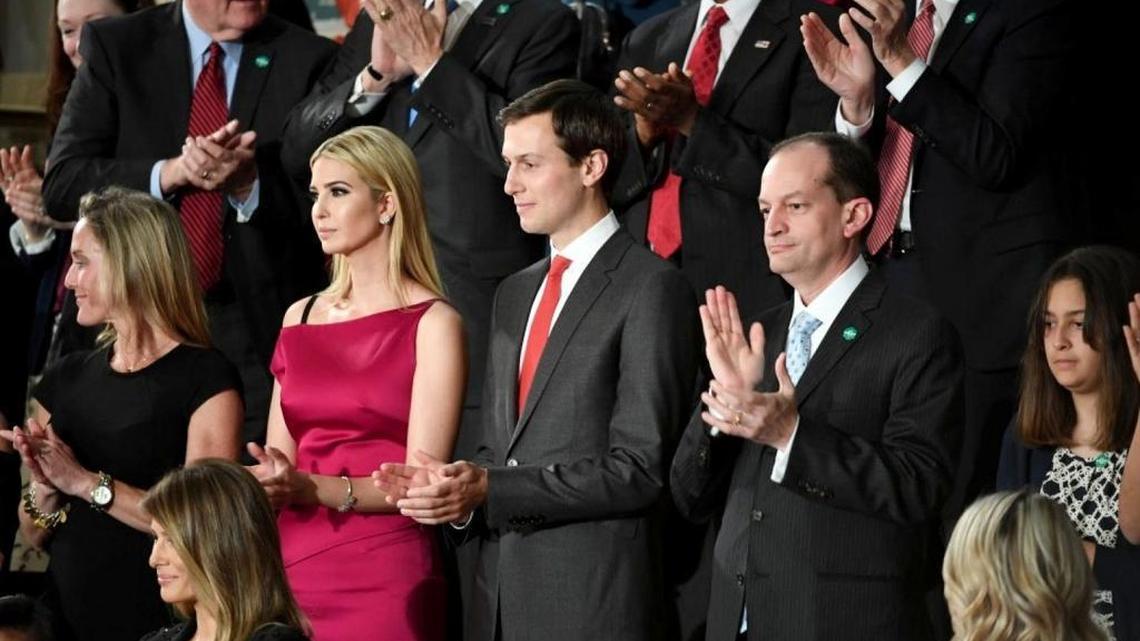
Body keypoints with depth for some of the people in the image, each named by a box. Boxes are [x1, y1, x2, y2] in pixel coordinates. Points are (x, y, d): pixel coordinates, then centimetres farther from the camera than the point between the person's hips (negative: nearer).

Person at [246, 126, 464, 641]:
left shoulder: (431, 324, -4)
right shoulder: (300, 318, 13)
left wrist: (313, 488, -24)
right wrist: (264, 481, -6)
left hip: (383, 574, -5)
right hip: (294, 565, 5)